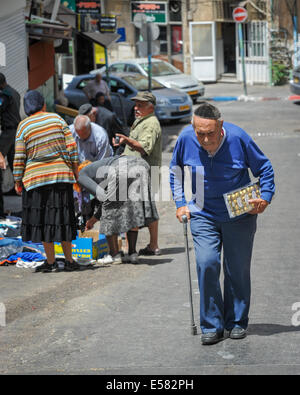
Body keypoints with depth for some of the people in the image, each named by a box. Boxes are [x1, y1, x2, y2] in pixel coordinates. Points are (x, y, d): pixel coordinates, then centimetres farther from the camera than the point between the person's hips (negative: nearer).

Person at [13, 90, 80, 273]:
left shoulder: (23, 126, -2)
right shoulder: (56, 119, 2)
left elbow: (19, 157, -3)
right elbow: (71, 146, 0)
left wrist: (18, 181, 5)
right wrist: (75, 169, 9)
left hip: (36, 178, -2)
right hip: (61, 175, 2)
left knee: (41, 219, 6)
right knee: (61, 217, 8)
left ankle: (50, 261, 6)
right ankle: (69, 260, 9)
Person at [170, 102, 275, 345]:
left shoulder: (238, 138, -16)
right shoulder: (186, 138, -11)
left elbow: (264, 168, -1)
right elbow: (175, 170, 10)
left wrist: (265, 198, -12)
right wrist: (180, 203, 5)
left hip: (239, 214, -1)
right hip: (203, 215, 1)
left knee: (237, 269, 4)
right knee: (206, 264, -12)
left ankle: (237, 322, 21)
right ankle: (212, 326, -2)